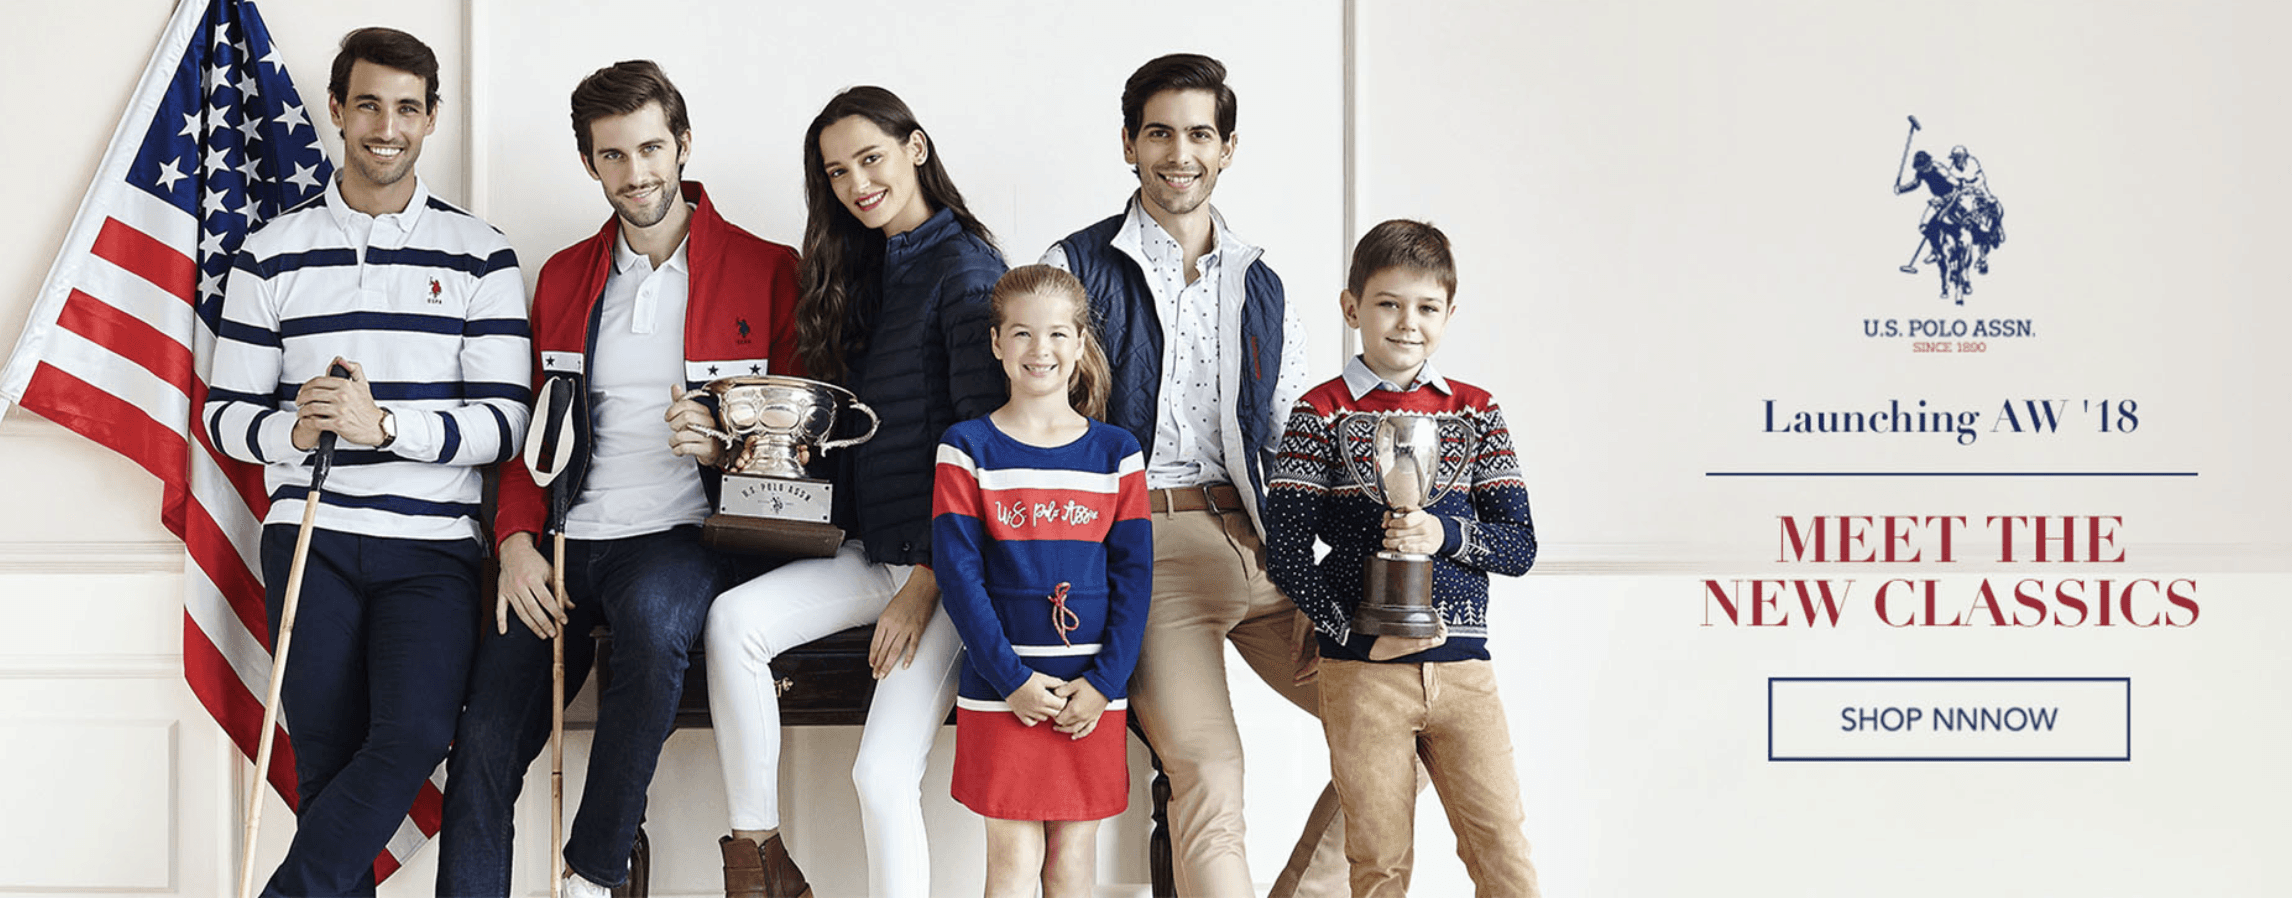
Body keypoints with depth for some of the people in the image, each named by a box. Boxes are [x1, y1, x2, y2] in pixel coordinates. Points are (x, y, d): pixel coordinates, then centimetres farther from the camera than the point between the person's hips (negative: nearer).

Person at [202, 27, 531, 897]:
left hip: (432, 542, -1)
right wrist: (293, 431, -13)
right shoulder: (273, 253, 10)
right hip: (310, 536, 1)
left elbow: (505, 423, -1)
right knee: (327, 755, -3)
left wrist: (382, 424, -17)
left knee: (413, 735, -20)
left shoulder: (479, 255, 6)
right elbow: (225, 414, 10)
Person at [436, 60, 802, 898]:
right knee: (482, 744, -11)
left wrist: (721, 448, -15)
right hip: (565, 544, 4)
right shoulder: (562, 278, 16)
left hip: (684, 536, -4)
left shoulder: (764, 270, 3)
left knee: (652, 612, -38)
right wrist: (516, 540, 0)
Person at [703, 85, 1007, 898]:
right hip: (865, 549, 7)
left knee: (884, 772, -15)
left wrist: (927, 581, -15)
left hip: (946, 557, -7)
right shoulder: (860, 269, 16)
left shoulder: (963, 265, -9)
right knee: (734, 618, -17)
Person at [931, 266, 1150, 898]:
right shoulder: (967, 449, 0)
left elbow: (1134, 575, 2)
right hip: (1001, 690, -2)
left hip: (1092, 693, 2)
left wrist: (1105, 681, -8)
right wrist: (1013, 679, -13)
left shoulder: (1115, 453, 6)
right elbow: (958, 574, -5)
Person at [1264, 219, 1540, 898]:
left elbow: (1520, 547, 4)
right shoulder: (1323, 414, 1)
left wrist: (1446, 533, -15)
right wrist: (1357, 636, -15)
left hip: (1462, 666, 2)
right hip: (1362, 668, -2)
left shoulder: (1474, 412, 8)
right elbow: (1286, 555, -4)